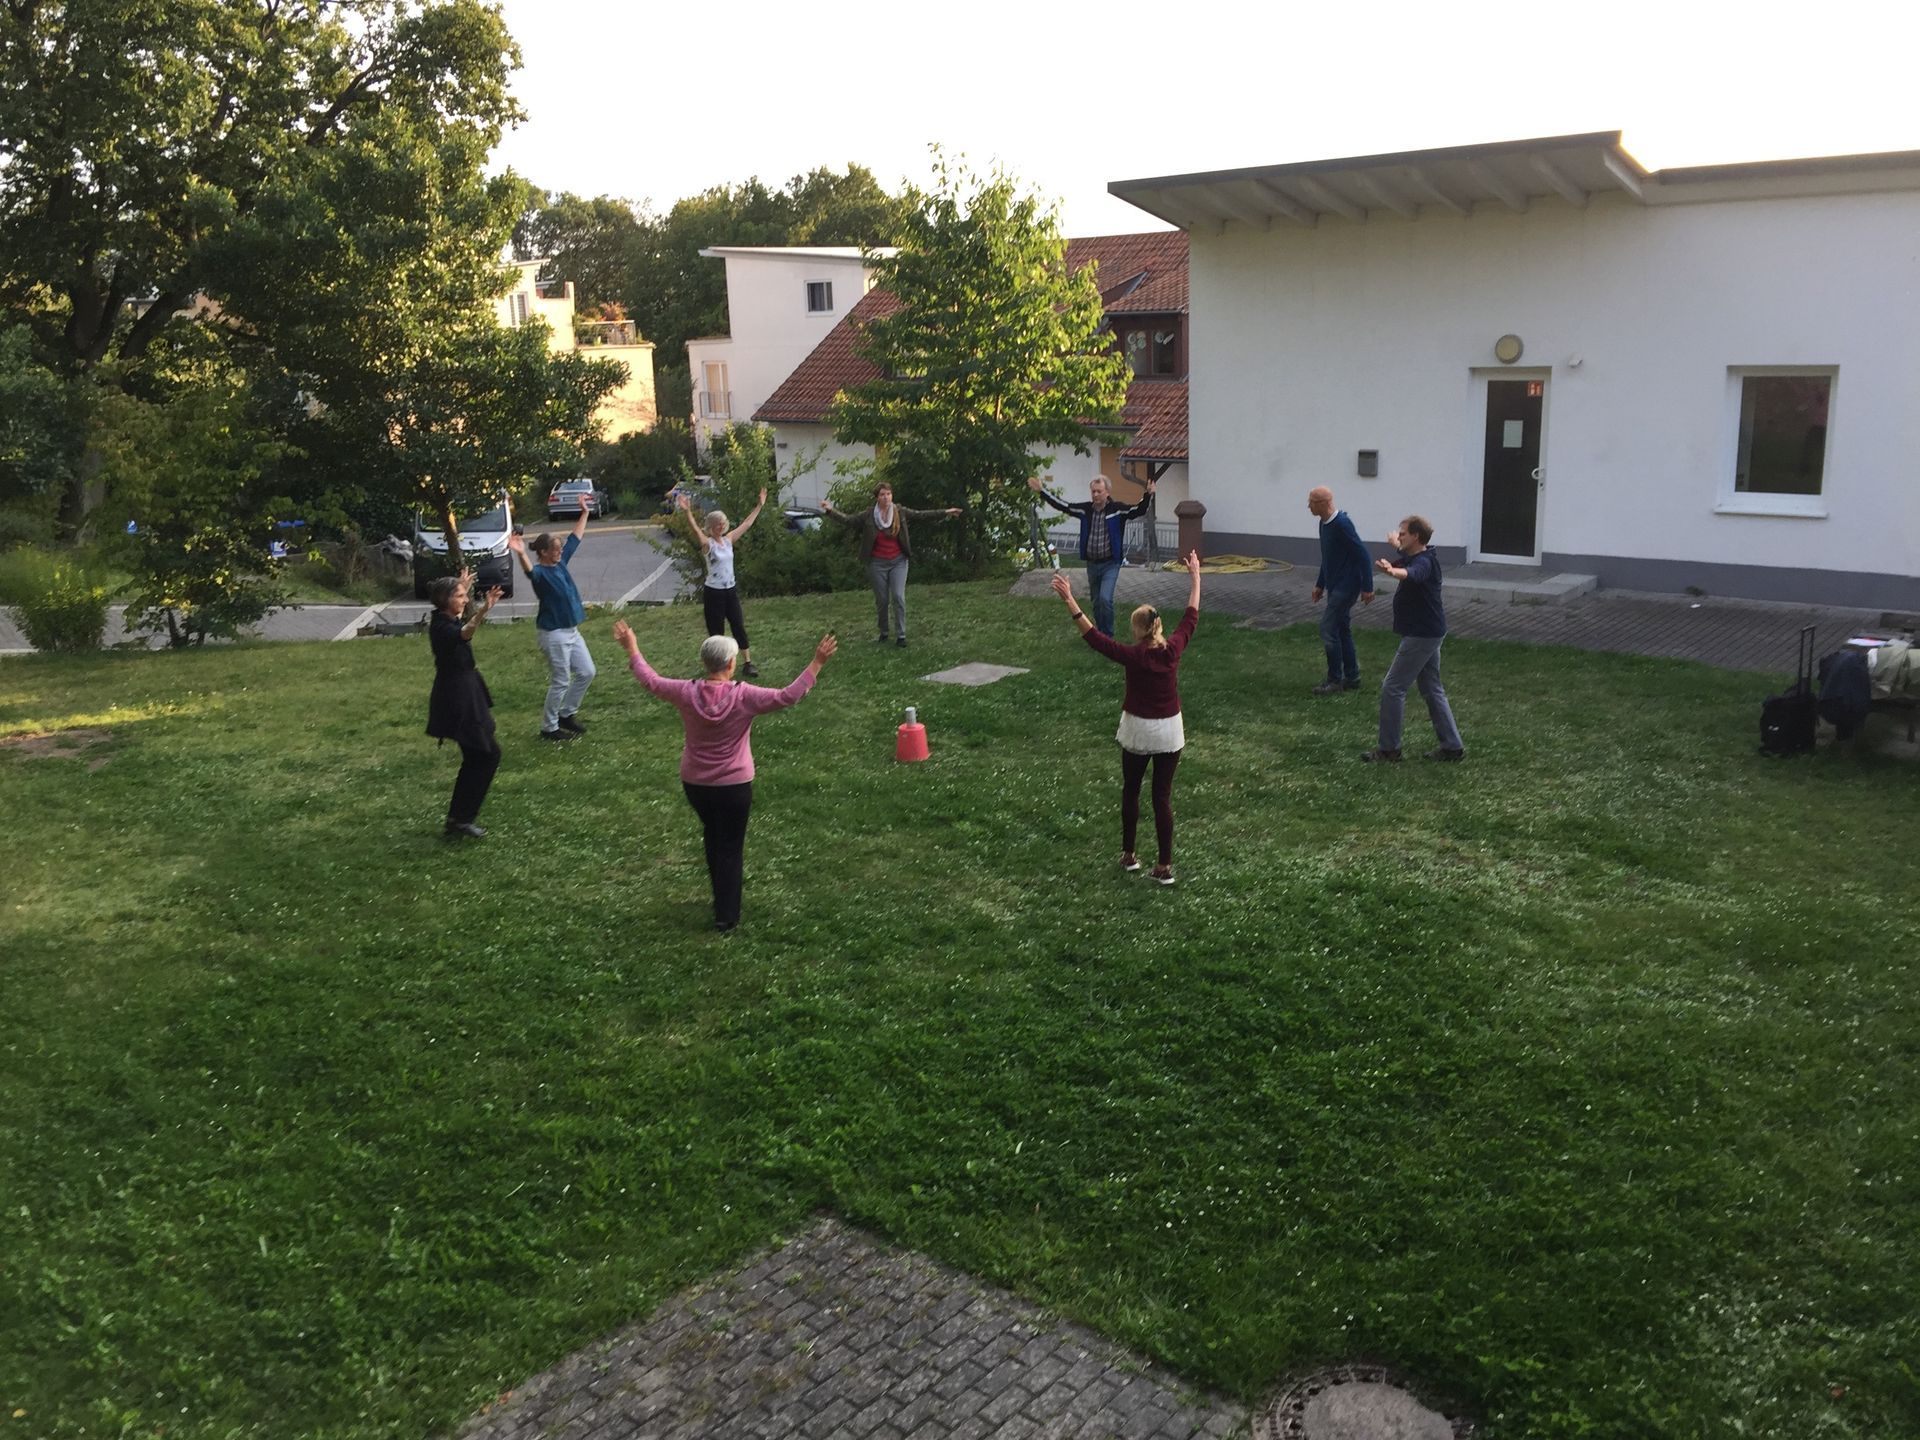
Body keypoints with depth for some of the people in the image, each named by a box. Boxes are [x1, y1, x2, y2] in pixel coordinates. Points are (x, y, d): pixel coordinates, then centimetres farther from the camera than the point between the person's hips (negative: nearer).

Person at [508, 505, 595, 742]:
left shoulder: (560, 563, 6)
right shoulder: (540, 572, -18)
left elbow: (575, 538, 18)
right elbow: (530, 571, -43)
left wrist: (584, 513, 23)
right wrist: (521, 554, -64)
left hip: (571, 631, 9)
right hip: (553, 633, -9)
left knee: (586, 673, 13)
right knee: (560, 682, -1)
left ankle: (567, 714, 29)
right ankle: (549, 727, 14)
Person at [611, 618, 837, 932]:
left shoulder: (686, 693, -12)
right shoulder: (744, 697, -21)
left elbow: (650, 680, 2)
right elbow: (789, 696, -23)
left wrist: (631, 649, 16)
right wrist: (817, 663, -18)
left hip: (694, 784, 4)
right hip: (735, 786, -4)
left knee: (713, 836, 26)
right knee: (730, 847, 9)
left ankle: (721, 900, 41)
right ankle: (726, 916, 13)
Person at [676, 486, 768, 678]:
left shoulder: (728, 539, 6)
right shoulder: (707, 543, -11)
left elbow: (747, 524, 14)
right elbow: (695, 529, -30)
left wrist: (759, 505, 16)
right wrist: (687, 512, -49)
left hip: (731, 590, 6)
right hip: (713, 592, -5)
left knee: (739, 627, 5)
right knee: (716, 631, 3)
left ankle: (747, 663, 12)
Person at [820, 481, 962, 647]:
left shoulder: (900, 512, -3)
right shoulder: (868, 516, -5)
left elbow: (921, 515, 0)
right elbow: (848, 520, -4)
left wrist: (944, 513, -4)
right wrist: (830, 511, -14)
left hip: (898, 561, 0)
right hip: (878, 563, 0)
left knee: (898, 597, -8)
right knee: (881, 600, 7)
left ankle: (901, 635, -3)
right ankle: (883, 632, 25)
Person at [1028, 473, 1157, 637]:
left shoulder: (1117, 509, -10)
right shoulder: (1085, 509, 0)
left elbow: (1139, 510, -20)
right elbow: (1062, 505, 5)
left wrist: (1148, 495, -38)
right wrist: (1041, 492, 3)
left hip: (1110, 564, -4)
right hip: (1092, 564, 4)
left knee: (1105, 599, -17)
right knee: (1097, 603, 15)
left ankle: (1107, 636, -2)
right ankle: (1100, 635, 31)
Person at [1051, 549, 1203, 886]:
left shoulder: (1133, 655, -18)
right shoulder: (1173, 649, -10)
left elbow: (1092, 635, -16)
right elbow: (1191, 616, 3)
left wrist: (1069, 600, -14)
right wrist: (1195, 576, 13)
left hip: (1138, 731, -2)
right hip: (1169, 732, 2)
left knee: (1130, 791, 18)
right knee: (1162, 797, 7)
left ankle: (1129, 855, 27)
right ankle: (1165, 866, 7)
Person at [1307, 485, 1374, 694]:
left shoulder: (1341, 524, -21)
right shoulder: (1324, 524, 8)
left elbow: (1363, 555, -20)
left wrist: (1367, 587, -20)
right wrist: (1320, 584, 23)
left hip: (1346, 587, -10)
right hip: (1335, 586, 10)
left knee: (1328, 629, -8)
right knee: (1342, 630, 13)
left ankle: (1334, 680, 1)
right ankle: (1351, 677, 21)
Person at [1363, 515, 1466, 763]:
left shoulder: (1423, 562, -21)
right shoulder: (1420, 557, 11)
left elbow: (1412, 573, -47)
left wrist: (1392, 571, -68)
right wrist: (1397, 547, 56)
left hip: (1421, 636, -11)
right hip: (1429, 633, 11)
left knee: (1392, 688, -4)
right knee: (1432, 689, 15)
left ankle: (1388, 748, 2)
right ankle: (1452, 746, 18)